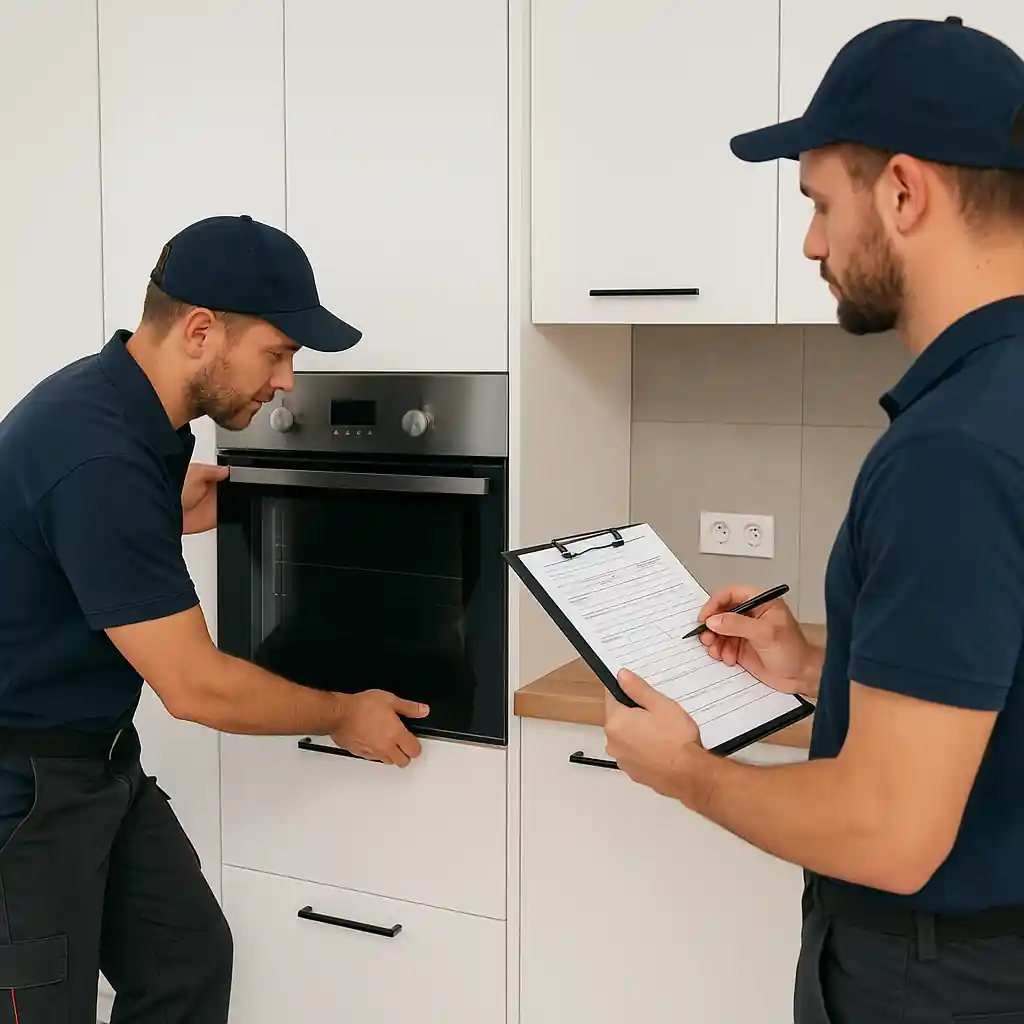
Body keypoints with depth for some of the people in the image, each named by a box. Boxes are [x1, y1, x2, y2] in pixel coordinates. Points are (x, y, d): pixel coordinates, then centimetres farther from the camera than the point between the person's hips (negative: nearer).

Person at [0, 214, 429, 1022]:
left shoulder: (114, 402, 0)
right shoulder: (99, 454, -30)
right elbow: (196, 687, -24)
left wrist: (169, 518, 9)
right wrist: (344, 717, -10)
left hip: (100, 760, 9)